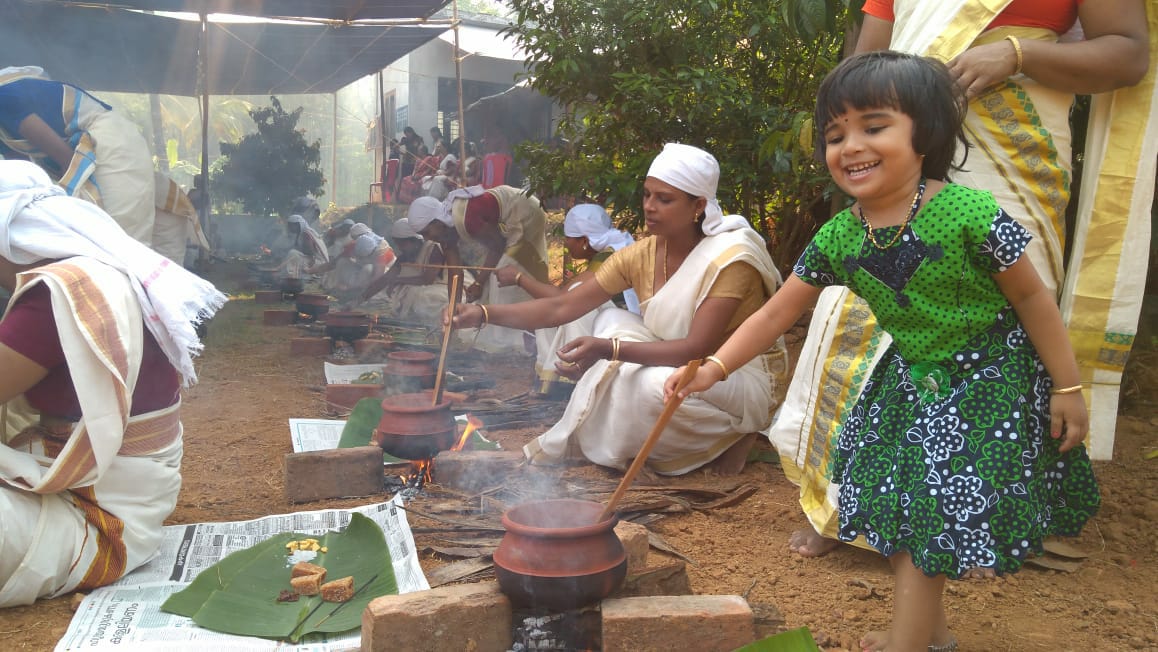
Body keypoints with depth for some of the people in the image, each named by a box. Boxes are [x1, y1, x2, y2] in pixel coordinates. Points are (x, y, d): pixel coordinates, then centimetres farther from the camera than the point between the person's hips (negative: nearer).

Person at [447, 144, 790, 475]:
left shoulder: (729, 258, -25)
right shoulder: (641, 255, -7)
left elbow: (697, 349, -31)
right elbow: (561, 308, -9)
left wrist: (608, 350, -42)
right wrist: (485, 314, -21)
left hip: (746, 379, -6)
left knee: (658, 383, -34)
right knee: (613, 321, -11)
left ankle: (733, 434, -5)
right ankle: (593, 437, -5)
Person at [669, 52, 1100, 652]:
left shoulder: (968, 214, -25)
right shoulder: (837, 238, -10)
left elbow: (1032, 297, -14)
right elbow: (775, 314, -4)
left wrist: (1067, 387, -8)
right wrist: (714, 367, -16)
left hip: (987, 383, -6)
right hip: (909, 383, 6)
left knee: (932, 523, -3)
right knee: (893, 511, 16)